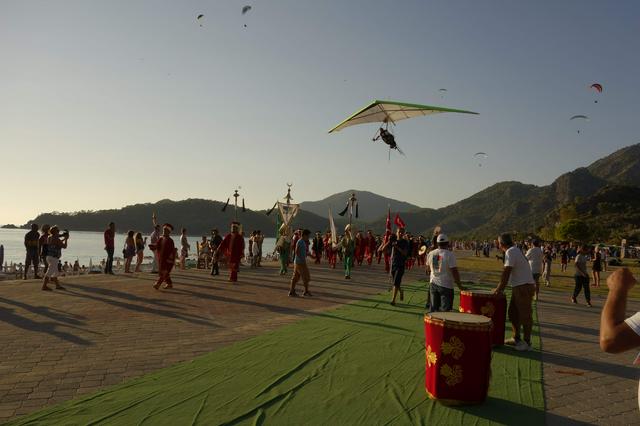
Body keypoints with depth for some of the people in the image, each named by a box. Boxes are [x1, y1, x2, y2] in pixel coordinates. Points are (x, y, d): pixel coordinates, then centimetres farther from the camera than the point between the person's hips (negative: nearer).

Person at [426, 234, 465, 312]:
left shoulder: (430, 254, 3)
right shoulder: (450, 254, -14)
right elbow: (454, 271, -18)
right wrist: (459, 285, -9)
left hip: (433, 283, 5)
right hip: (446, 285, -5)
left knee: (433, 308, 14)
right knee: (445, 309, 1)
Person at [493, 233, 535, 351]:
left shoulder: (510, 252, -15)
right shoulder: (515, 251, 16)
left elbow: (506, 272, -19)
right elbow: (509, 273, 17)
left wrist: (499, 288, -14)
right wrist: (501, 287, 15)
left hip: (524, 287, -10)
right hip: (518, 287, 10)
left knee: (525, 315, -3)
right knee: (513, 313, 16)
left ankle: (527, 343, 5)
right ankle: (516, 338, 25)